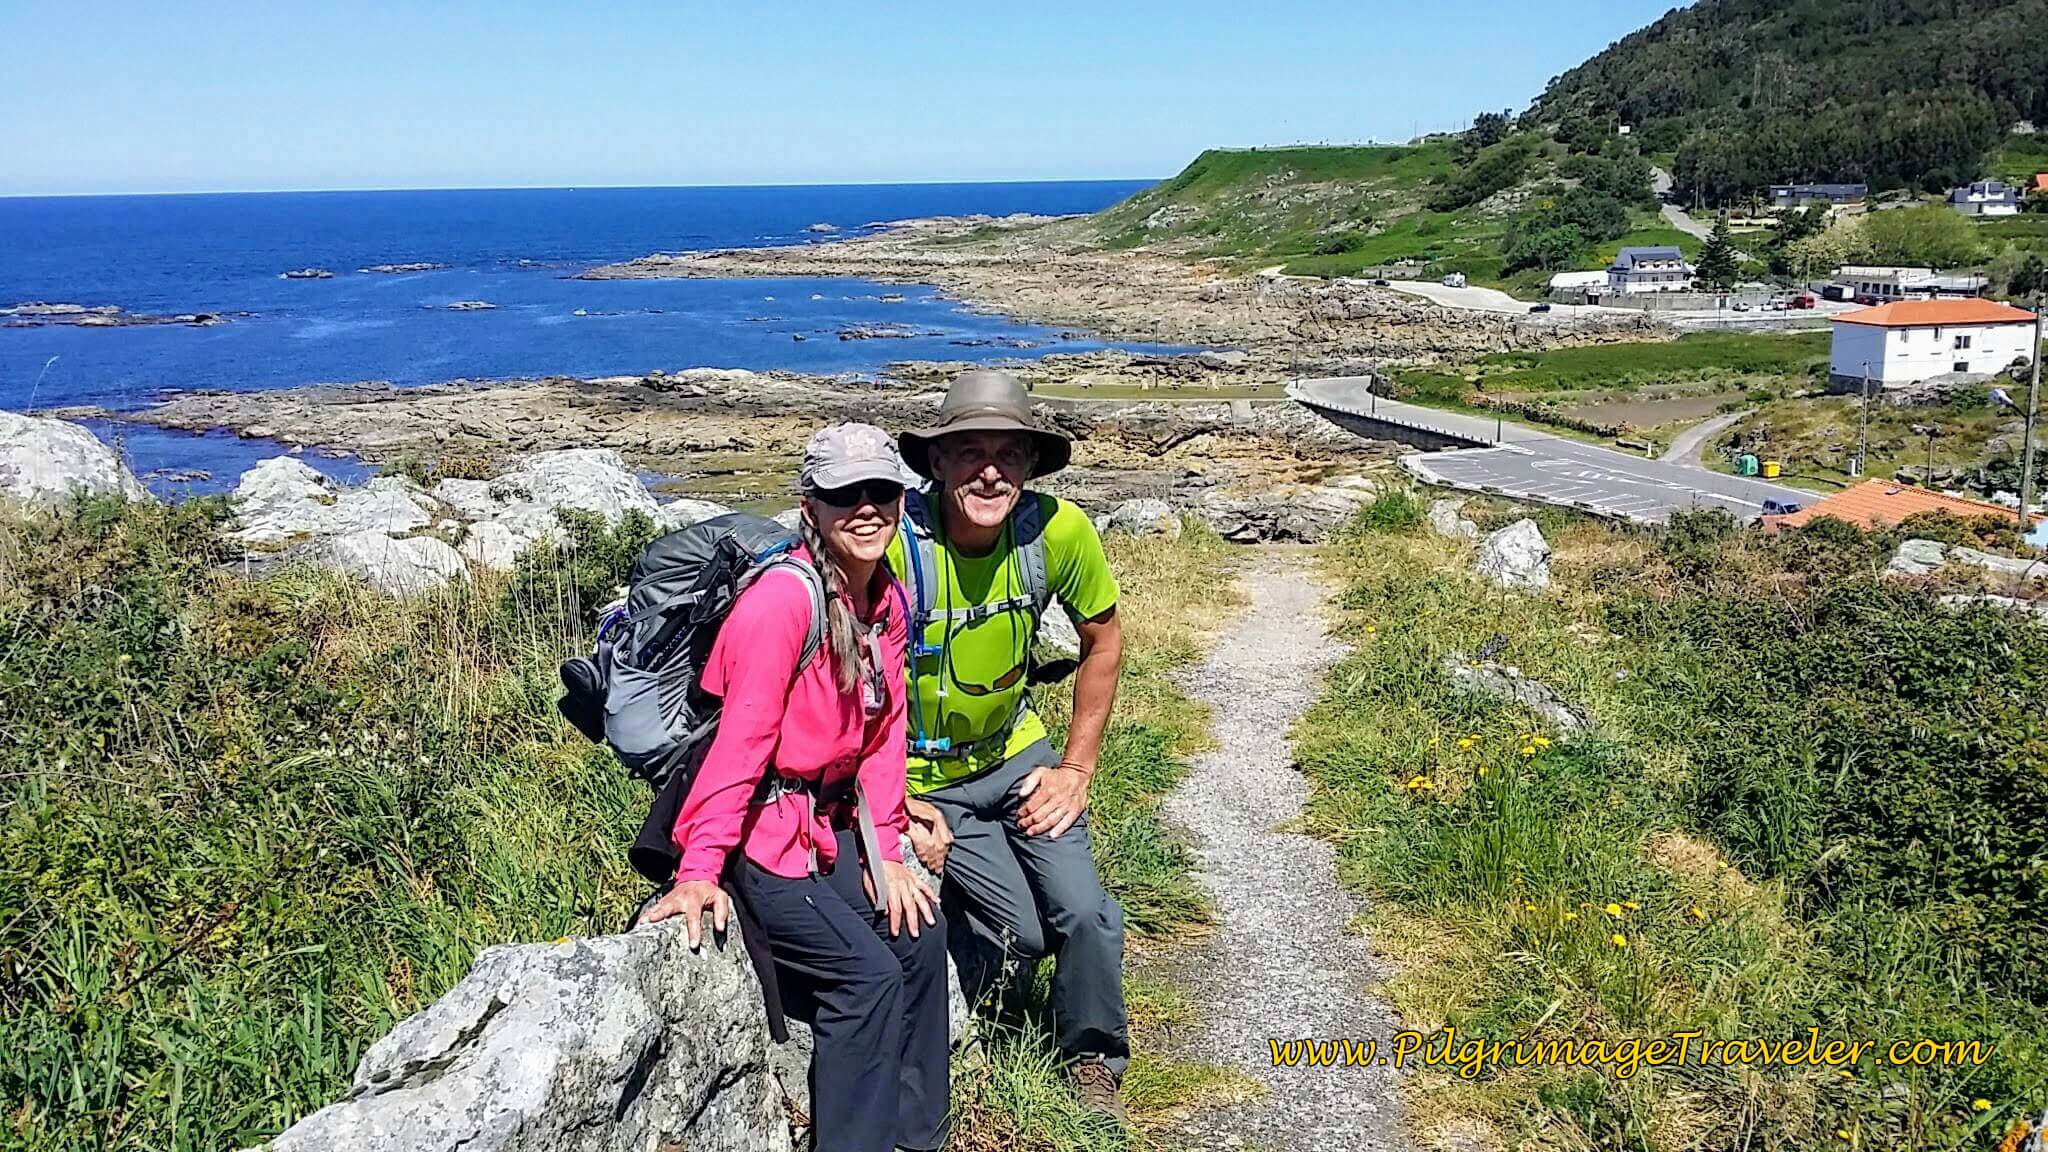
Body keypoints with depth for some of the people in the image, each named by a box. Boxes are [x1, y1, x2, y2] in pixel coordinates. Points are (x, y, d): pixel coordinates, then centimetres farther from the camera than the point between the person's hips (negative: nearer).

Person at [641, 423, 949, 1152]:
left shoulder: (887, 601, 2)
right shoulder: (783, 601, -24)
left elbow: (884, 735, 4)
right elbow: (740, 741, -25)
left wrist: (885, 852, 2)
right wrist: (700, 869, -25)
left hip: (827, 824, 8)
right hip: (759, 831, -8)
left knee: (919, 936, 7)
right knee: (867, 974, -13)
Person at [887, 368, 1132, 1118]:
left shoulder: (1057, 531, -18)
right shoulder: (896, 546, -28)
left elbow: (1103, 638, 0)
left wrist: (1076, 768, -2)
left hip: (1015, 753, 3)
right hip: (923, 778, -3)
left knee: (1083, 912, -7)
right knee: (1019, 928, -11)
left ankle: (1094, 1062, 22)